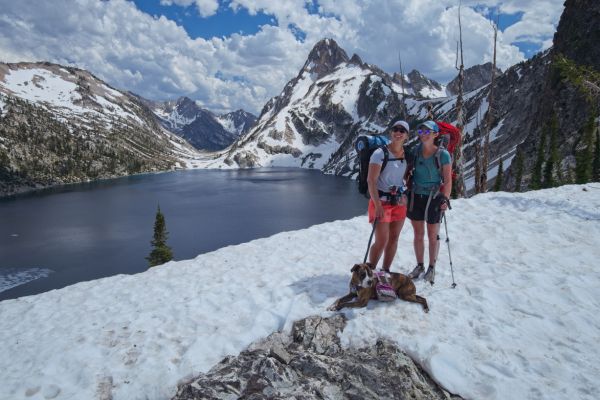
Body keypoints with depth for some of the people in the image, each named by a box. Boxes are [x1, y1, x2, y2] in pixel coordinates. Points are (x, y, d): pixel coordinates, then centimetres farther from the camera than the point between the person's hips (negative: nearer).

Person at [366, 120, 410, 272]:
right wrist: (378, 205, -25)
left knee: (394, 238, 11)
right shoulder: (380, 153, -13)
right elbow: (371, 180, -18)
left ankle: (385, 271, 27)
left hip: (400, 202, 6)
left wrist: (407, 196, 5)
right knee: (381, 241, -7)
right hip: (382, 202, -6)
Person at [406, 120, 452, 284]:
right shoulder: (415, 151, 1)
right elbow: (407, 171, 10)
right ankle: (419, 266, 27)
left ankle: (431, 268, 23)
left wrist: (445, 198, -17)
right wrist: (407, 190, 1)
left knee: (432, 235, 8)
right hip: (415, 196, 3)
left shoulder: (443, 154, -9)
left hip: (433, 198, -3)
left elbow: (447, 180, -8)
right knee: (418, 234, 12)